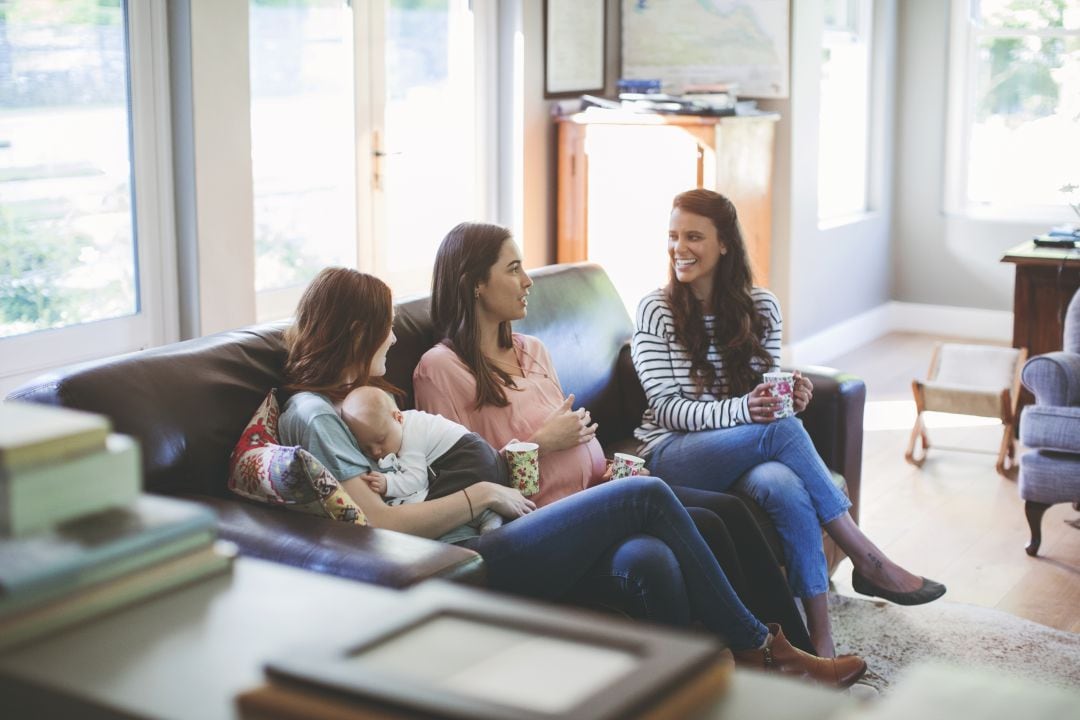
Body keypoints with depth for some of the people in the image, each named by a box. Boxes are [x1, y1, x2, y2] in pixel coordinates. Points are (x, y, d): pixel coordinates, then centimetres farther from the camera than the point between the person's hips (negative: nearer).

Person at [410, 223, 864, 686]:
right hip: (542, 518, -8)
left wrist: (609, 472, 3)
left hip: (593, 496, 8)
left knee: (729, 512, -11)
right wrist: (539, 443, -12)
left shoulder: (532, 351, 19)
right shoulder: (440, 369, -7)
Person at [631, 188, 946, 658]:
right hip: (674, 454, -3)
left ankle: (822, 641, -31)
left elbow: (768, 394, 12)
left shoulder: (760, 307, 8)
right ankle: (867, 561, -23)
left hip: (749, 451, 3)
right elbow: (666, 408, -10)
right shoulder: (655, 311, -3)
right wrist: (740, 410, -28)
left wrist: (790, 395, -14)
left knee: (782, 485, -35)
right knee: (780, 431, -33)